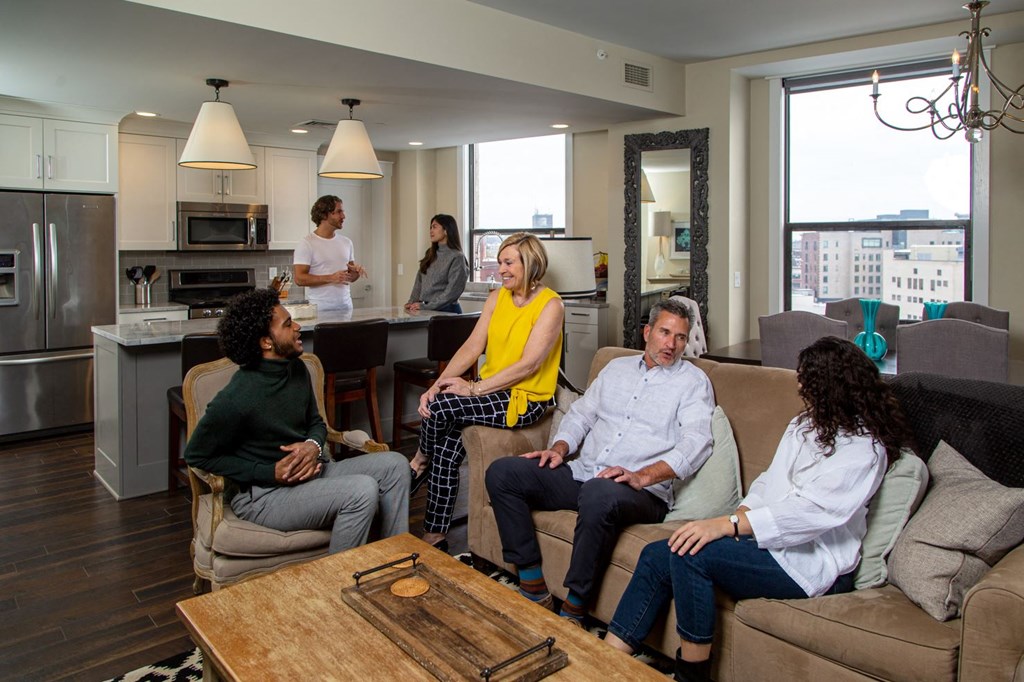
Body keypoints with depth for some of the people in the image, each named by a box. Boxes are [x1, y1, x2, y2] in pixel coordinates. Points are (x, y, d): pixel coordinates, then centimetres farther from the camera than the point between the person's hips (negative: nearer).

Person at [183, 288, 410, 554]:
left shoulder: (297, 369, 3)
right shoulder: (235, 399, -20)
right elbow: (196, 455, -9)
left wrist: (314, 445, -9)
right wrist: (270, 473, -16)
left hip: (310, 471, 8)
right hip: (263, 495, -8)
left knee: (395, 464, -7)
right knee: (363, 490, -28)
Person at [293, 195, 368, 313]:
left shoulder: (346, 242, 12)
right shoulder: (307, 243, -6)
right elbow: (299, 279, -13)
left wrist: (356, 272, -4)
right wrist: (331, 278, -22)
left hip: (345, 307, 5)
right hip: (320, 310, -5)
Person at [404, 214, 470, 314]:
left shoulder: (456, 258, -9)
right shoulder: (430, 254, 12)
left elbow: (452, 292, -14)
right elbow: (419, 281, 14)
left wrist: (426, 307, -17)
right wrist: (412, 302, 0)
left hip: (447, 311, -5)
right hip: (428, 309, 5)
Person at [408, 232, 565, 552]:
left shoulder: (550, 304, -11)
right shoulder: (497, 297, 9)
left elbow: (529, 364, -18)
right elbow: (472, 346, 1)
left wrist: (474, 388, -21)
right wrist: (437, 385, -12)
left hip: (526, 399, -6)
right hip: (491, 391, 6)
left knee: (441, 407, -23)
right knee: (447, 449, -14)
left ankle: (419, 463, 10)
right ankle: (435, 537, 2)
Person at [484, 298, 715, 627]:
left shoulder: (693, 381, 5)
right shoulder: (617, 367, 22)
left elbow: (696, 442, -11)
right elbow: (581, 413, 24)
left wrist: (642, 476, -24)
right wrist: (560, 448, 3)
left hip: (642, 489, -6)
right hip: (581, 473, 6)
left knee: (599, 494, -41)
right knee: (501, 472, -9)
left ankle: (573, 610, -22)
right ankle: (534, 590, -10)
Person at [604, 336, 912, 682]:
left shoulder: (863, 448, -12)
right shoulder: (803, 424, 17)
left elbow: (814, 510, -25)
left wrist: (727, 524, -31)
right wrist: (740, 516, -7)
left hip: (811, 562, -9)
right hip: (768, 538, 9)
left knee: (690, 554, -28)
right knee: (656, 555, -8)